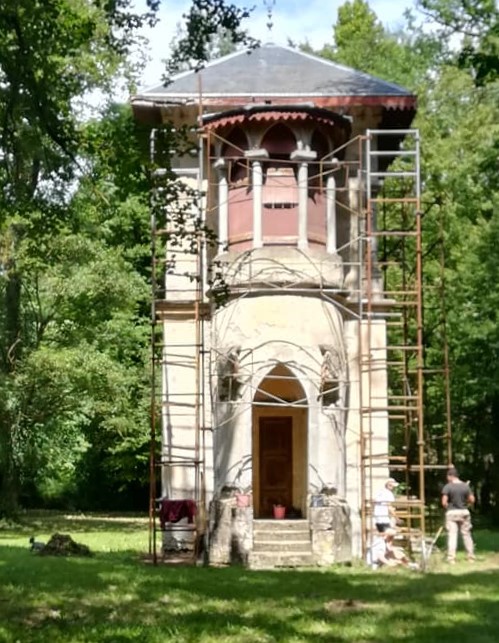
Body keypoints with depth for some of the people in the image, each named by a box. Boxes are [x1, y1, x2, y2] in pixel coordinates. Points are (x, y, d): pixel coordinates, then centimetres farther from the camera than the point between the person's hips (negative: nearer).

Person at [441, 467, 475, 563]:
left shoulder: (447, 487, -9)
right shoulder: (466, 486, 2)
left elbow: (444, 502, -12)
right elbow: (472, 500, 1)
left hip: (452, 513, -3)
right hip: (464, 512, 3)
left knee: (452, 535, -1)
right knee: (466, 534, 12)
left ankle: (451, 557, -6)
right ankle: (471, 556, 18)